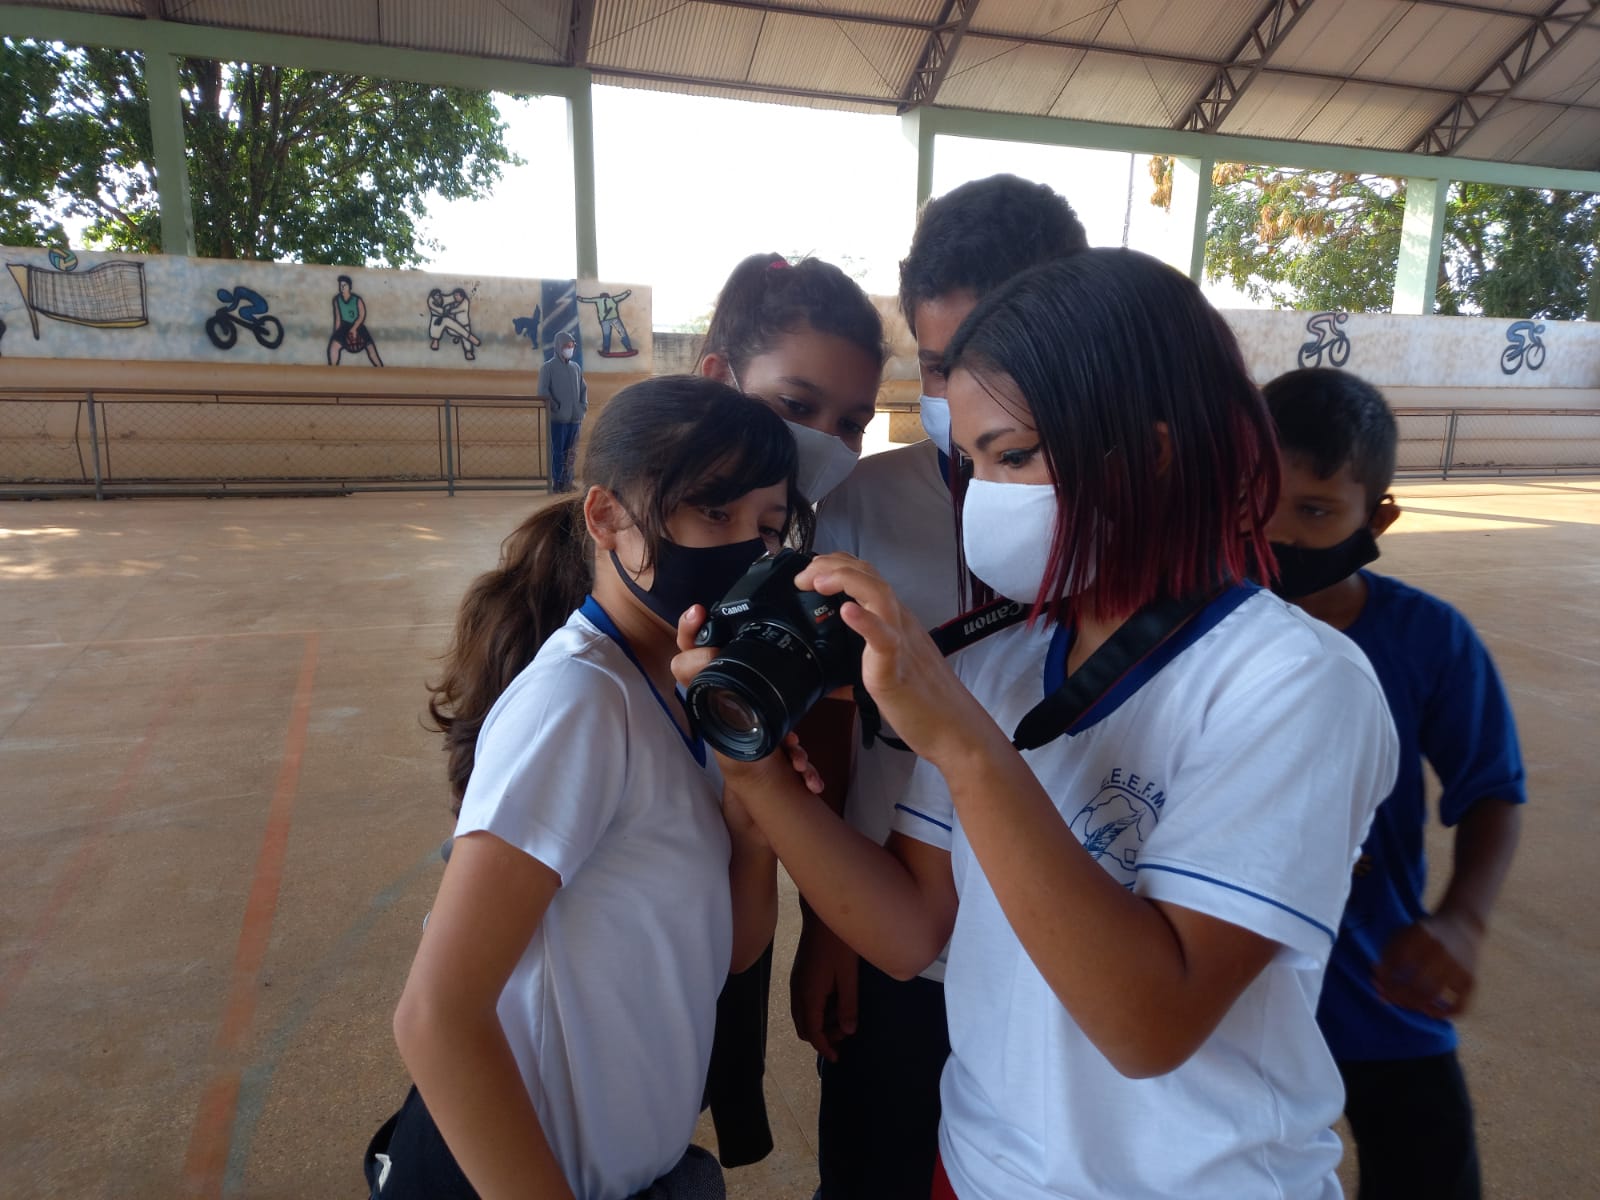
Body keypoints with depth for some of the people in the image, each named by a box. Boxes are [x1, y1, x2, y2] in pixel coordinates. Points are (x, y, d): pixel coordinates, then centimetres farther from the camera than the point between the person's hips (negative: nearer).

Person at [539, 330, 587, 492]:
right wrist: (556, 408, -12)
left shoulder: (576, 368, 13)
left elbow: (584, 388, 21)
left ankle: (567, 482, 13)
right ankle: (557, 483, 2)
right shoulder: (548, 367, -2)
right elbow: (543, 391, -8)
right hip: (557, 418, -5)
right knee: (557, 452, -3)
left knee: (571, 453, 6)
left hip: (574, 418, 5)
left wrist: (583, 407, 8)